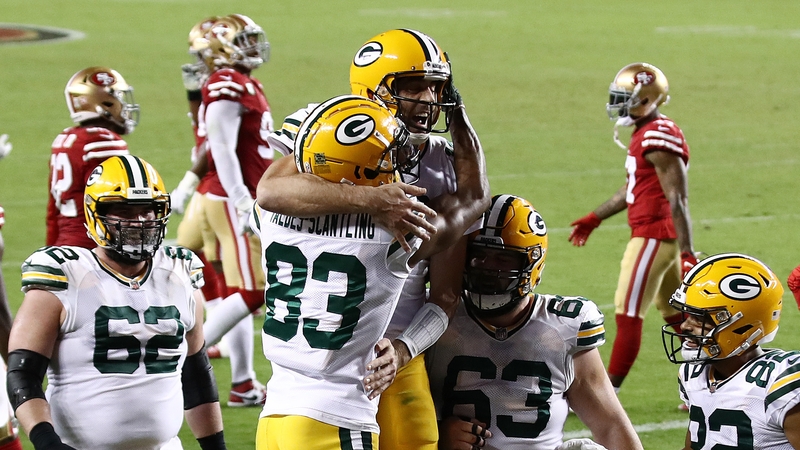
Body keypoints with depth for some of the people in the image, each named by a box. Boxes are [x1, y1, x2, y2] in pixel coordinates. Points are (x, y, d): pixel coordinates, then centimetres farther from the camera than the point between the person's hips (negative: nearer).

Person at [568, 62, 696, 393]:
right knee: (678, 316, 15)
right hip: (655, 237, 10)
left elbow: (678, 200, -22)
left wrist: (687, 253, -25)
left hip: (653, 237, -10)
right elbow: (633, 188, 25)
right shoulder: (645, 135, 13)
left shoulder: (659, 139, -18)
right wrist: (594, 219, 31)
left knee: (628, 315, -6)